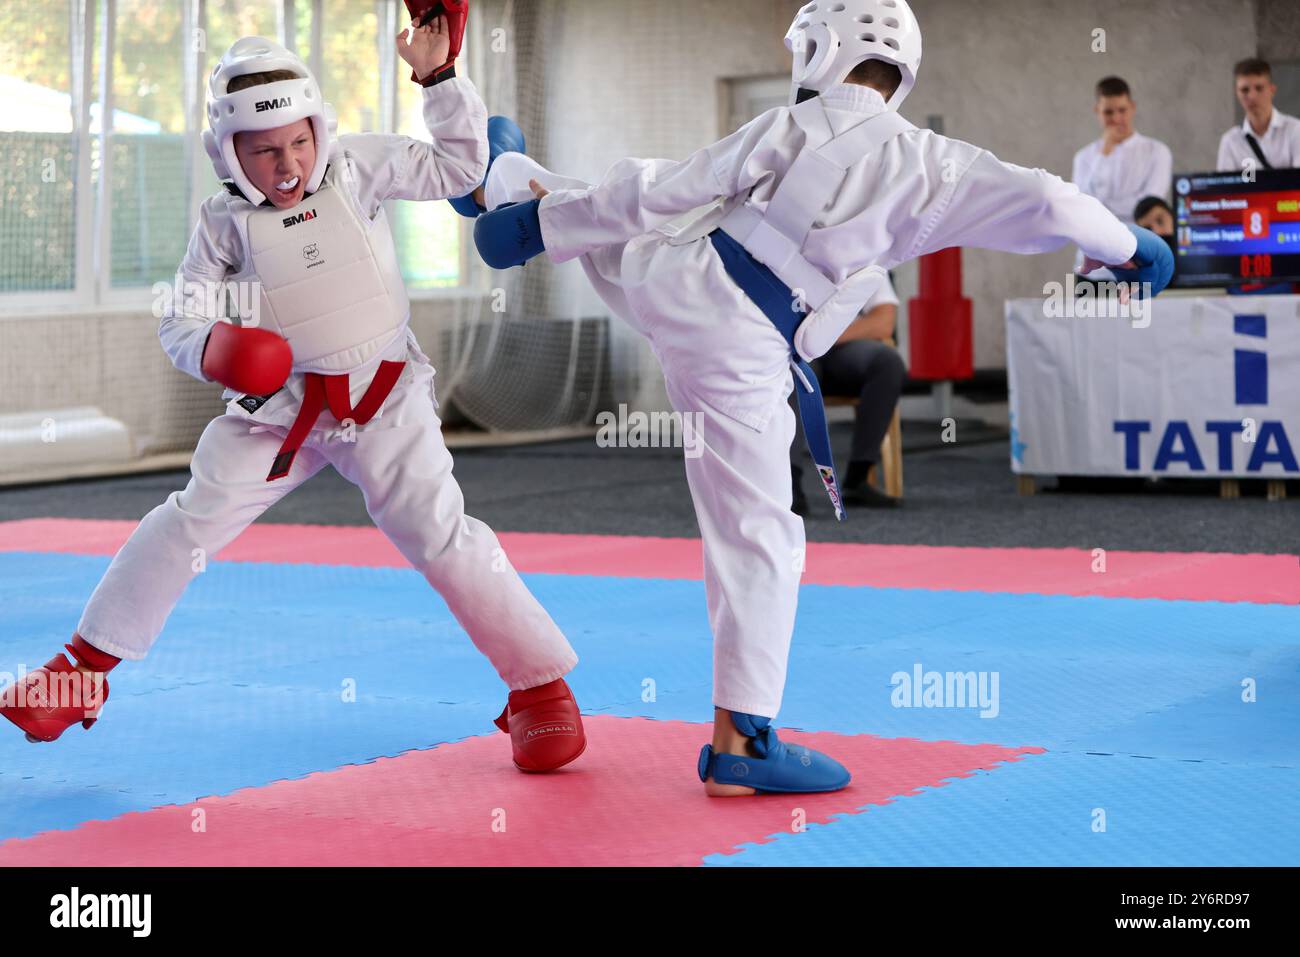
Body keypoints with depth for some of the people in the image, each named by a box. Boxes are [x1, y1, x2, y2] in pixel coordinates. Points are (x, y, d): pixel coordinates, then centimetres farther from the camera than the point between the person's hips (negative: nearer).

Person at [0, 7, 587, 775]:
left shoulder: (356, 167, -4)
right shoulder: (226, 221, -3)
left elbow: (458, 166, -3)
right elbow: (180, 316, 1)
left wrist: (440, 77, -12)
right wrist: (209, 349, -21)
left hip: (383, 400, -1)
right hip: (279, 404, 2)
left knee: (439, 534, -12)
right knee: (190, 523, 0)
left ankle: (541, 687, -1)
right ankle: (86, 667, 16)